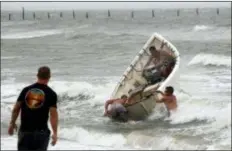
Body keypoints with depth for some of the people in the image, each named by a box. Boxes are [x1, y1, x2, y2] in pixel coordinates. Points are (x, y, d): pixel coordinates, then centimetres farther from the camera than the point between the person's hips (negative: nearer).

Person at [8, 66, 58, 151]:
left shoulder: (26, 90, 3)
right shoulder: (51, 94, -6)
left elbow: (16, 109, 5)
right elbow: (53, 115, -11)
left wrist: (12, 123, 18)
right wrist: (55, 133, -7)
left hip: (24, 130, 2)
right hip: (41, 132, -2)